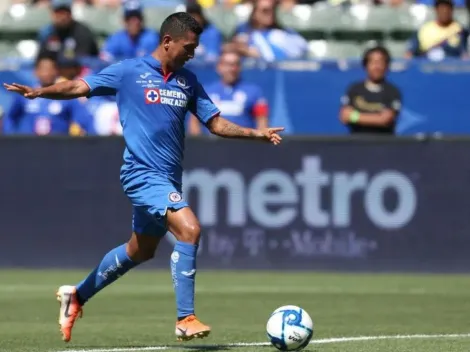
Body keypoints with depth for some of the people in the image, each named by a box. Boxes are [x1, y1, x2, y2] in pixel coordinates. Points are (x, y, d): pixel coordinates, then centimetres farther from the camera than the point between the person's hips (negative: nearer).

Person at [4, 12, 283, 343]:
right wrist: (39, 92, -19)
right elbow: (79, 87, -3)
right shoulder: (129, 72, -4)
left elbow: (216, 123, 13)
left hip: (168, 179, 8)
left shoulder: (188, 81, 11)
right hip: (144, 174, -7)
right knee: (189, 229, -24)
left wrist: (256, 133, 0)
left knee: (140, 251, 20)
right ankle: (185, 319, -20)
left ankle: (77, 296, 39)